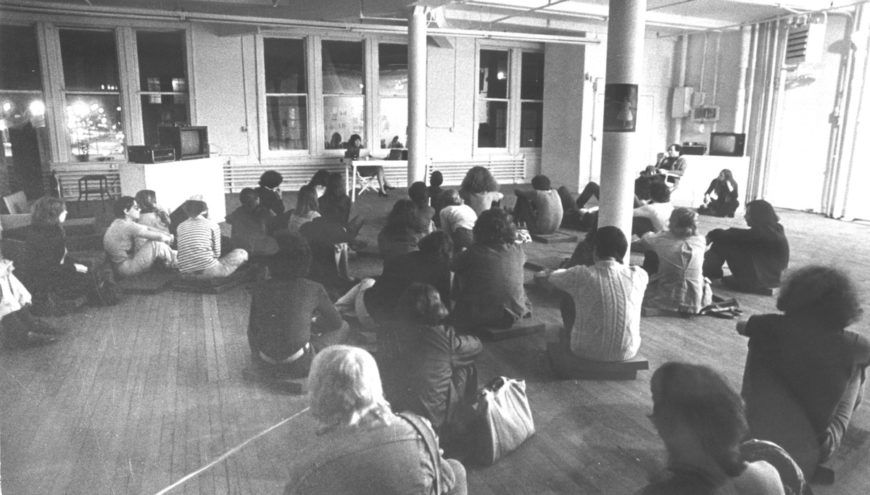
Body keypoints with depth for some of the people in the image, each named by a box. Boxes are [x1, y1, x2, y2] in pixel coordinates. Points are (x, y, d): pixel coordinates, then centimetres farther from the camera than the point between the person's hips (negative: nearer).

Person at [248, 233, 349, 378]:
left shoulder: (260, 288, -1)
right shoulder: (314, 289, -9)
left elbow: (253, 328, 10)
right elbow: (336, 323, 6)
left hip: (265, 361, 4)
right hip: (298, 366, -4)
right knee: (343, 328, 16)